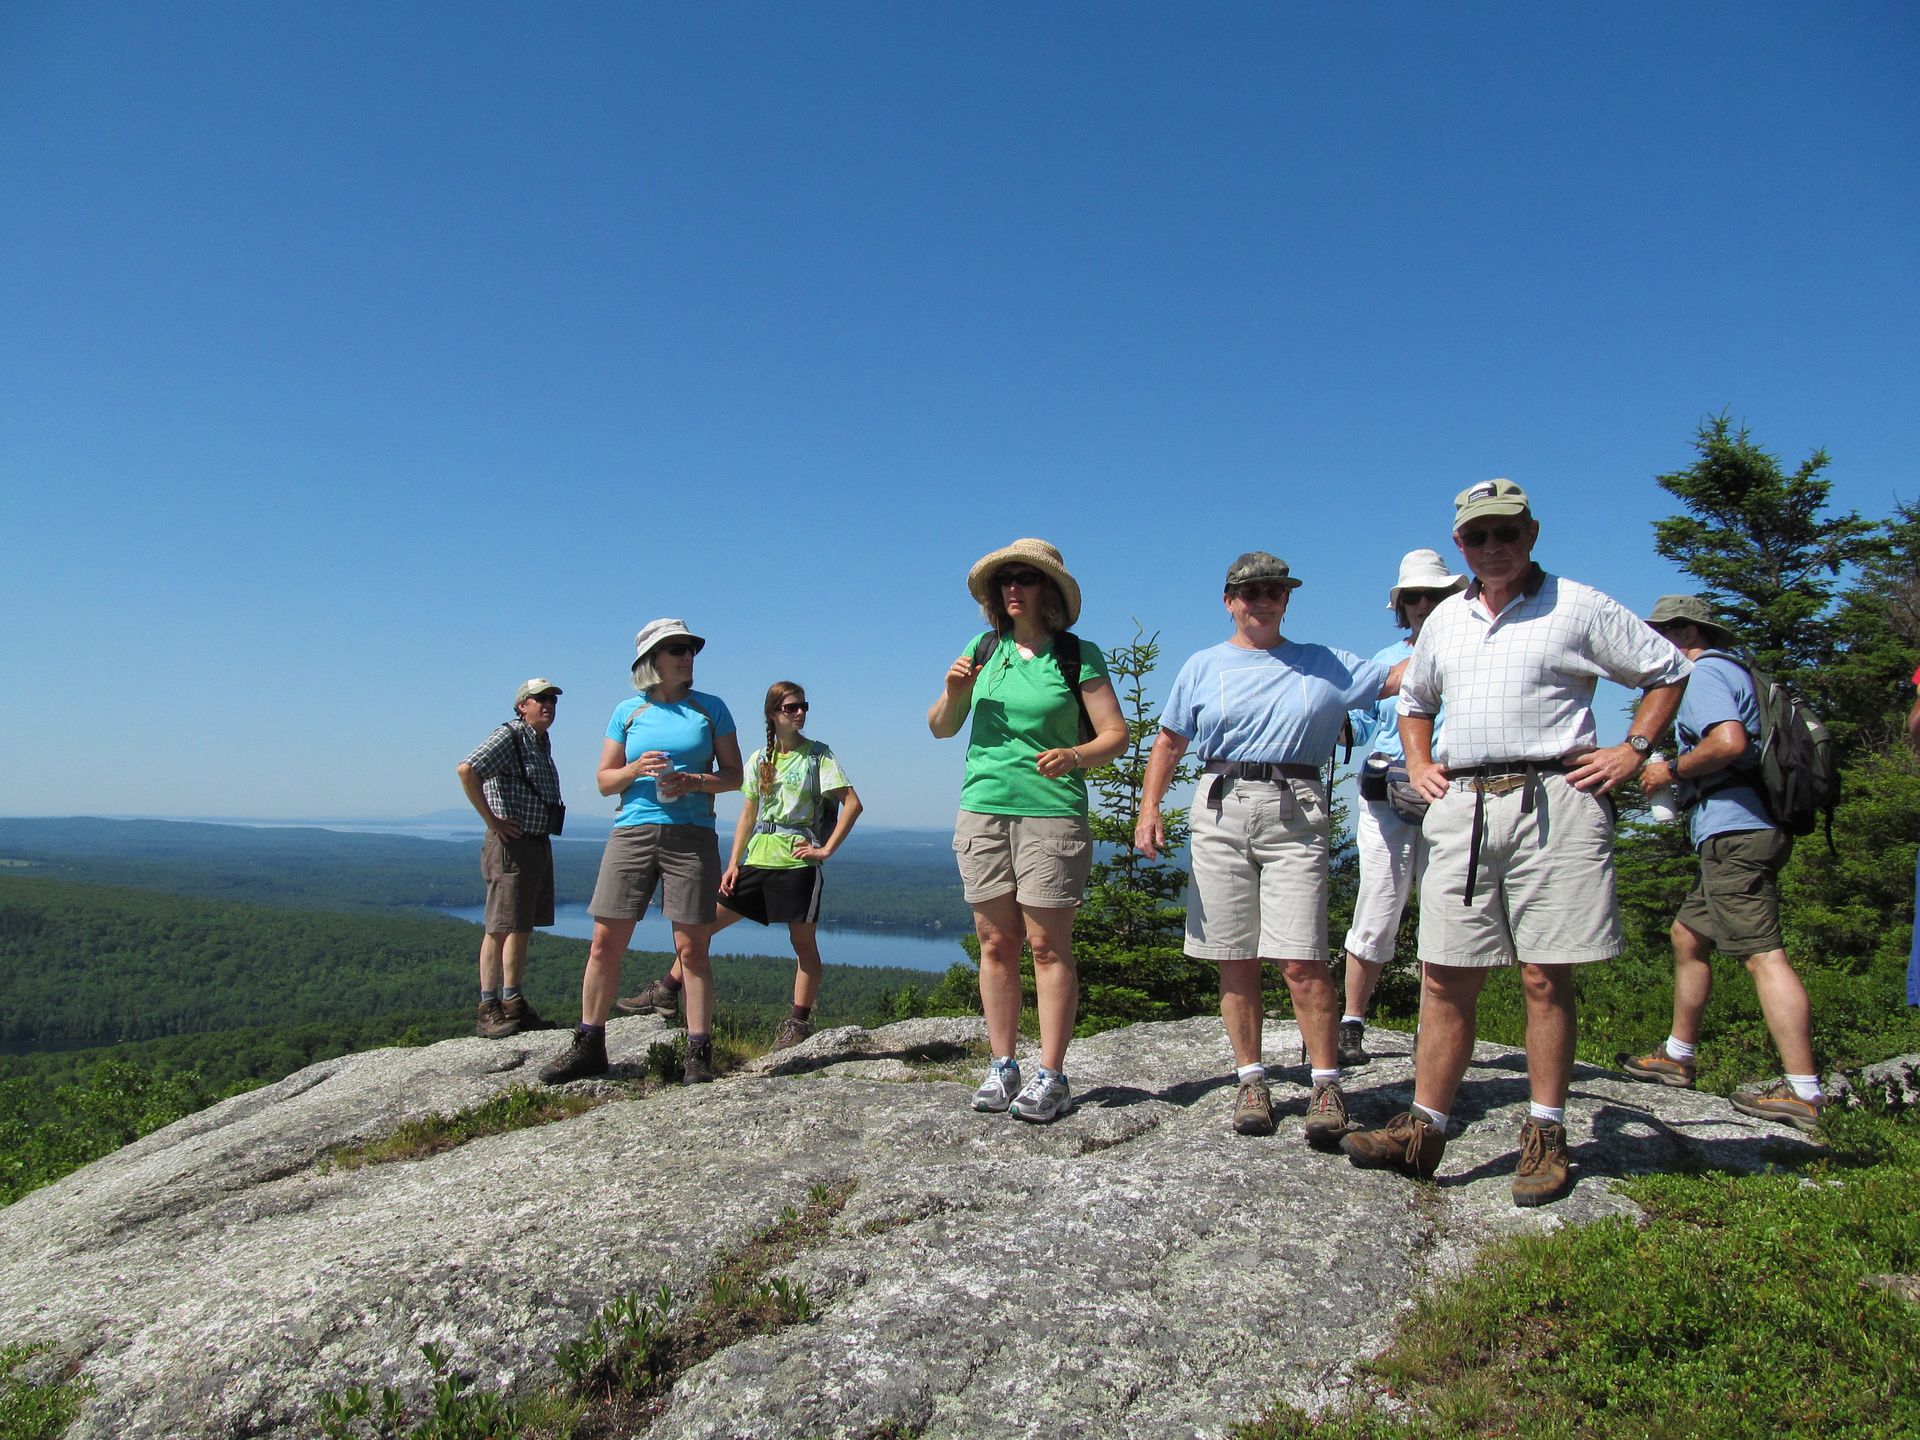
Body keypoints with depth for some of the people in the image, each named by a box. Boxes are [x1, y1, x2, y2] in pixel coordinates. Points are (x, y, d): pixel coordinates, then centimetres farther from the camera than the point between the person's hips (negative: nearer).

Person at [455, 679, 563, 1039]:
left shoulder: (542, 743, 17)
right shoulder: (508, 736, -11)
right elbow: (466, 770, -25)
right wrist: (492, 821, -21)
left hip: (538, 845, 9)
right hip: (511, 844, -9)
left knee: (521, 928, 12)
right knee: (501, 928, -7)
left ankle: (513, 1004, 19)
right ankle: (488, 1012, -3)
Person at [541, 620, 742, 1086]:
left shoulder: (710, 708, 8)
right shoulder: (628, 711, 10)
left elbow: (734, 775, 8)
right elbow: (604, 780, 11)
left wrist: (695, 782, -11)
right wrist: (636, 770, -9)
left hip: (691, 834, -1)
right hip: (632, 832, 2)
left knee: (691, 949, -2)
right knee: (604, 944, 2)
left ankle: (699, 1055, 5)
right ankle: (588, 1047, 16)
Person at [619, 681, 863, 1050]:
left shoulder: (818, 754, 0)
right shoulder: (759, 760, 12)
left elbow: (852, 803, -6)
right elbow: (748, 815, 15)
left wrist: (827, 849, -10)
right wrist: (733, 863, 7)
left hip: (798, 861, -4)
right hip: (758, 860, 5)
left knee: (804, 942, 0)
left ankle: (799, 1022, 7)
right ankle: (666, 993, 12)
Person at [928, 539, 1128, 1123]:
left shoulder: (1079, 656, 0)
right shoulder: (983, 649, 10)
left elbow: (1115, 734, -2)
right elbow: (940, 729, 15)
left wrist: (1075, 755, -22)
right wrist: (953, 694, -5)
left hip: (1052, 813, -4)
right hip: (982, 809, 4)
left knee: (1047, 945, -2)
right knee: (996, 943, 7)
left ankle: (1051, 1076, 5)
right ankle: (1002, 1068, 16)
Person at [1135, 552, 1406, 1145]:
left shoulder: (1327, 665, 15)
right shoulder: (1202, 667, 15)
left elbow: (1401, 675, 16)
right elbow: (1169, 742, 16)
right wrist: (1149, 807, 4)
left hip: (1295, 816, -1)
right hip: (1221, 813, 2)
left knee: (1302, 962, -9)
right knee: (1235, 961, 4)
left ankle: (1326, 1084, 3)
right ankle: (1251, 1078, 15)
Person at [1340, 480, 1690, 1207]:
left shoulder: (1579, 608, 3)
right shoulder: (1445, 620, 18)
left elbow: (1668, 670, 9)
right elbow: (1414, 698, 32)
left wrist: (1632, 750, 0)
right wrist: (1418, 763, 17)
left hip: (1551, 804, -4)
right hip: (1460, 809, 4)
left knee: (1545, 975, 0)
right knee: (1445, 976, 3)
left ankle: (1546, 1135, 12)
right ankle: (1424, 1128, 8)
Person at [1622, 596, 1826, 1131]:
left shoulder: (1704, 672, -7)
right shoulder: (1731, 672, 25)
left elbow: (1729, 743, -24)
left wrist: (1672, 770, -10)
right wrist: (1675, 775, 19)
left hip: (1734, 832, -11)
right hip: (1741, 831, 11)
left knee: (1763, 953, -13)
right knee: (1689, 933, 18)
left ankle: (1803, 1092, -13)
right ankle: (1677, 1056, 26)